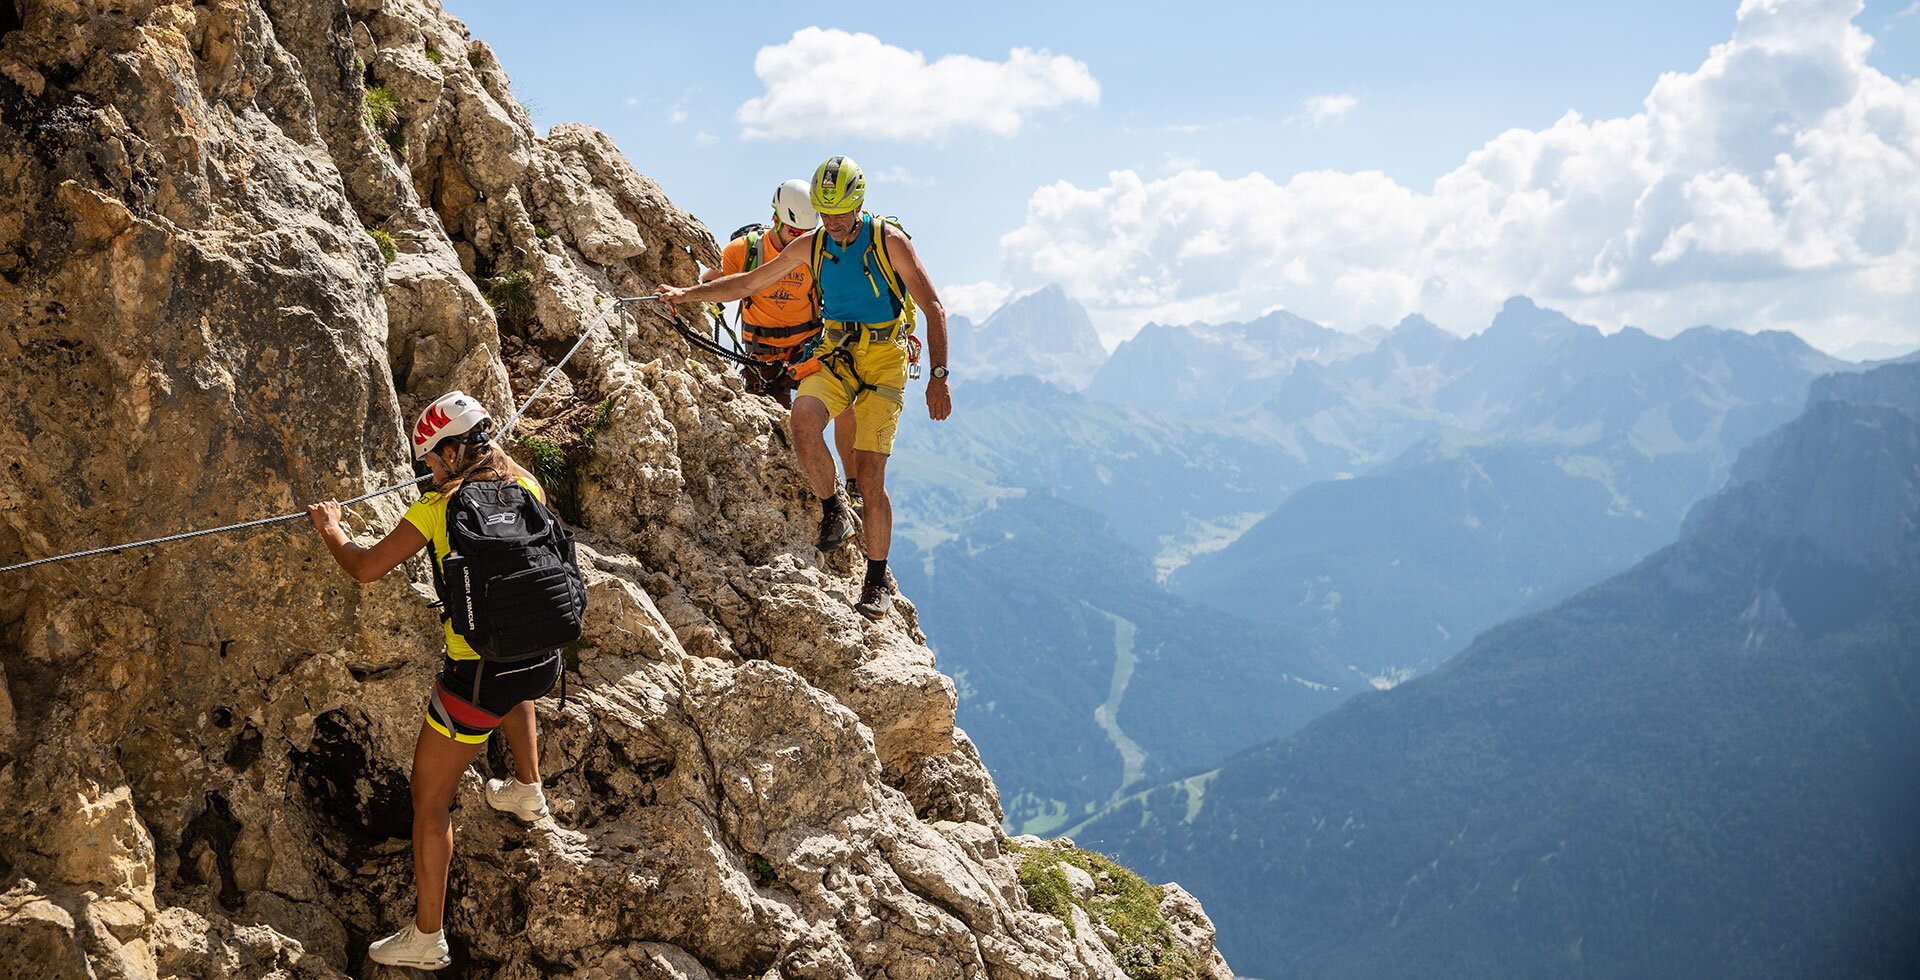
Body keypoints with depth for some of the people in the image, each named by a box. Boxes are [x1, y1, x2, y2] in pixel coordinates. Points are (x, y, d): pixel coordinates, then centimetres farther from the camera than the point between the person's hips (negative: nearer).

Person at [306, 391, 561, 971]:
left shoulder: (438, 507, -10)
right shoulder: (527, 487, 4)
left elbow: (364, 569, -2)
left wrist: (330, 531, 18)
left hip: (480, 677, -5)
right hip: (544, 662, 5)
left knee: (430, 798, 10)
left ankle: (426, 939, 15)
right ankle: (526, 789, 42)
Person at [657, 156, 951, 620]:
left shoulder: (889, 241, -10)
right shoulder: (811, 247, 2)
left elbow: (933, 308, -7)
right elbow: (748, 282, 11)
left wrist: (938, 378, -14)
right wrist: (686, 293, 3)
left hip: (884, 362, -3)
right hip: (837, 356, 3)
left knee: (870, 476, -10)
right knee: (804, 419, -30)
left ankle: (877, 582, 6)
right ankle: (832, 509, -5)